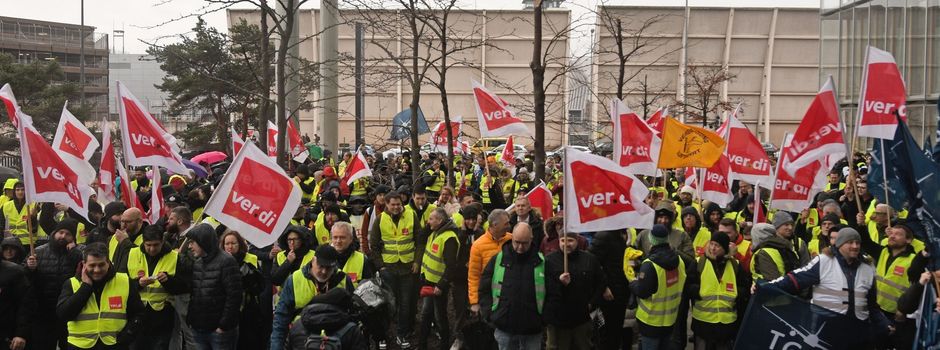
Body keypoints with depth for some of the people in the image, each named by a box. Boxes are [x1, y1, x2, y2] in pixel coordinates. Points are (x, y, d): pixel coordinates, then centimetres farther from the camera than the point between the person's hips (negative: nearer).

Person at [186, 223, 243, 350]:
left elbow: (234, 296, -14)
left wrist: (224, 325, -15)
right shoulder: (196, 263, 11)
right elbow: (192, 294, 15)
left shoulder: (226, 261, -10)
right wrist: (191, 320, 5)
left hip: (219, 331, -6)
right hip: (198, 330, 6)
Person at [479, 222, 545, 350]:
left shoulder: (541, 262, -1)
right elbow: (484, 289, 8)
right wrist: (489, 314, 0)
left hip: (532, 330, -1)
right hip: (504, 327, 1)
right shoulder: (498, 260, 2)